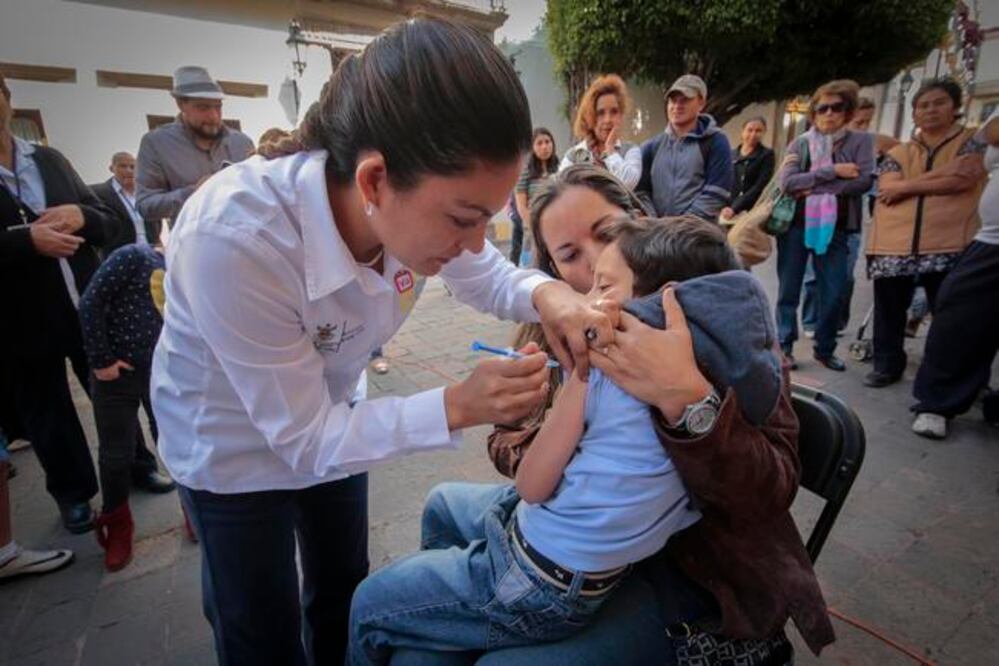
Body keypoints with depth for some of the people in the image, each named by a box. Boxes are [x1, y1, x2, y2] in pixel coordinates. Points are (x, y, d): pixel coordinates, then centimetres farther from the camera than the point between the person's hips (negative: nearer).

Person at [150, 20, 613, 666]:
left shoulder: (415, 202, -25)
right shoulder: (233, 240, -41)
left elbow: (488, 276, -6)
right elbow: (305, 438, -31)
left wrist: (549, 295, -28)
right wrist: (457, 407, -39)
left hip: (329, 419, 5)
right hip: (234, 445, -4)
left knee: (344, 588, 27)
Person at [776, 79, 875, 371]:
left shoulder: (861, 141, 4)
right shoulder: (800, 144, 4)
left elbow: (864, 181, -10)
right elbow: (787, 183, -11)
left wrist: (814, 187, -13)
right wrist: (832, 171, -15)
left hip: (835, 229, 1)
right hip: (795, 226, 0)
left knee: (833, 294, 5)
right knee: (789, 291, 4)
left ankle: (825, 349, 20)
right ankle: (785, 346, 15)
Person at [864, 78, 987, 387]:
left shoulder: (972, 142, 9)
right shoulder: (898, 153, 16)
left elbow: (962, 180, -9)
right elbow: (887, 189, -2)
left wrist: (905, 187, -4)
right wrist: (940, 174, -8)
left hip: (948, 245, -2)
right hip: (895, 245, 3)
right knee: (888, 312, 9)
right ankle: (887, 366, 23)